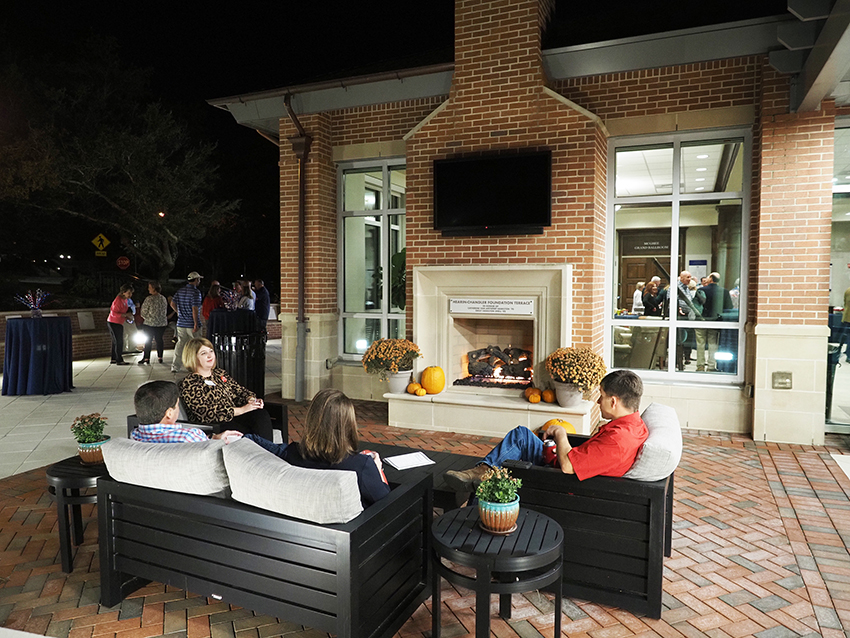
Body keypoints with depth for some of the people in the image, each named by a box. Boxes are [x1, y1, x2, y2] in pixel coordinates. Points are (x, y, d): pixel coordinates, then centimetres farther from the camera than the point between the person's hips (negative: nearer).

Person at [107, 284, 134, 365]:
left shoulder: (125, 299, 8)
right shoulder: (118, 300, -21)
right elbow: (113, 313, -23)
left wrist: (127, 317, 4)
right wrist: (126, 315, -26)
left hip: (118, 323, 10)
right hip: (114, 323, -10)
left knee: (116, 342, 14)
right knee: (119, 342, -6)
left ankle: (113, 359, 22)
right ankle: (119, 360, -2)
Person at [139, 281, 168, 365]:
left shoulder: (149, 299, -13)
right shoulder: (163, 299, 4)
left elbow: (143, 313, -7)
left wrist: (147, 318, 12)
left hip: (150, 323, -4)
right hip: (162, 323, 5)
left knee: (148, 341, 4)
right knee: (159, 340, 11)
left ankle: (146, 359, 6)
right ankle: (160, 357, 14)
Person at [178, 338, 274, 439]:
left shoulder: (221, 373, 20)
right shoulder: (188, 384, -2)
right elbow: (206, 414, -13)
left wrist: (251, 399, -4)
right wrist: (242, 409, -18)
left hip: (234, 416, 6)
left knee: (261, 414, -25)